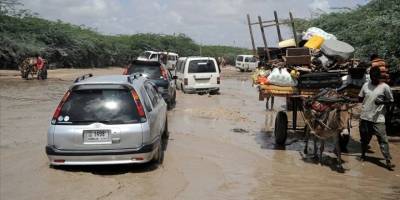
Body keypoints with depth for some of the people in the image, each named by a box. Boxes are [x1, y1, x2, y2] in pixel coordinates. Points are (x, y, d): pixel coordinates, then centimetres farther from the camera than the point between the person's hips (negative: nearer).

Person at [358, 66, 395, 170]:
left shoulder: (385, 87, -6)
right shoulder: (366, 85, 5)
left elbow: (391, 100, 0)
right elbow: (360, 98, 15)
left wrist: (382, 101, -17)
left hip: (378, 118, -4)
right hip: (365, 117, 4)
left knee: (383, 139, -5)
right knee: (364, 138, 16)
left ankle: (388, 161, -2)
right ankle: (363, 155, 35)